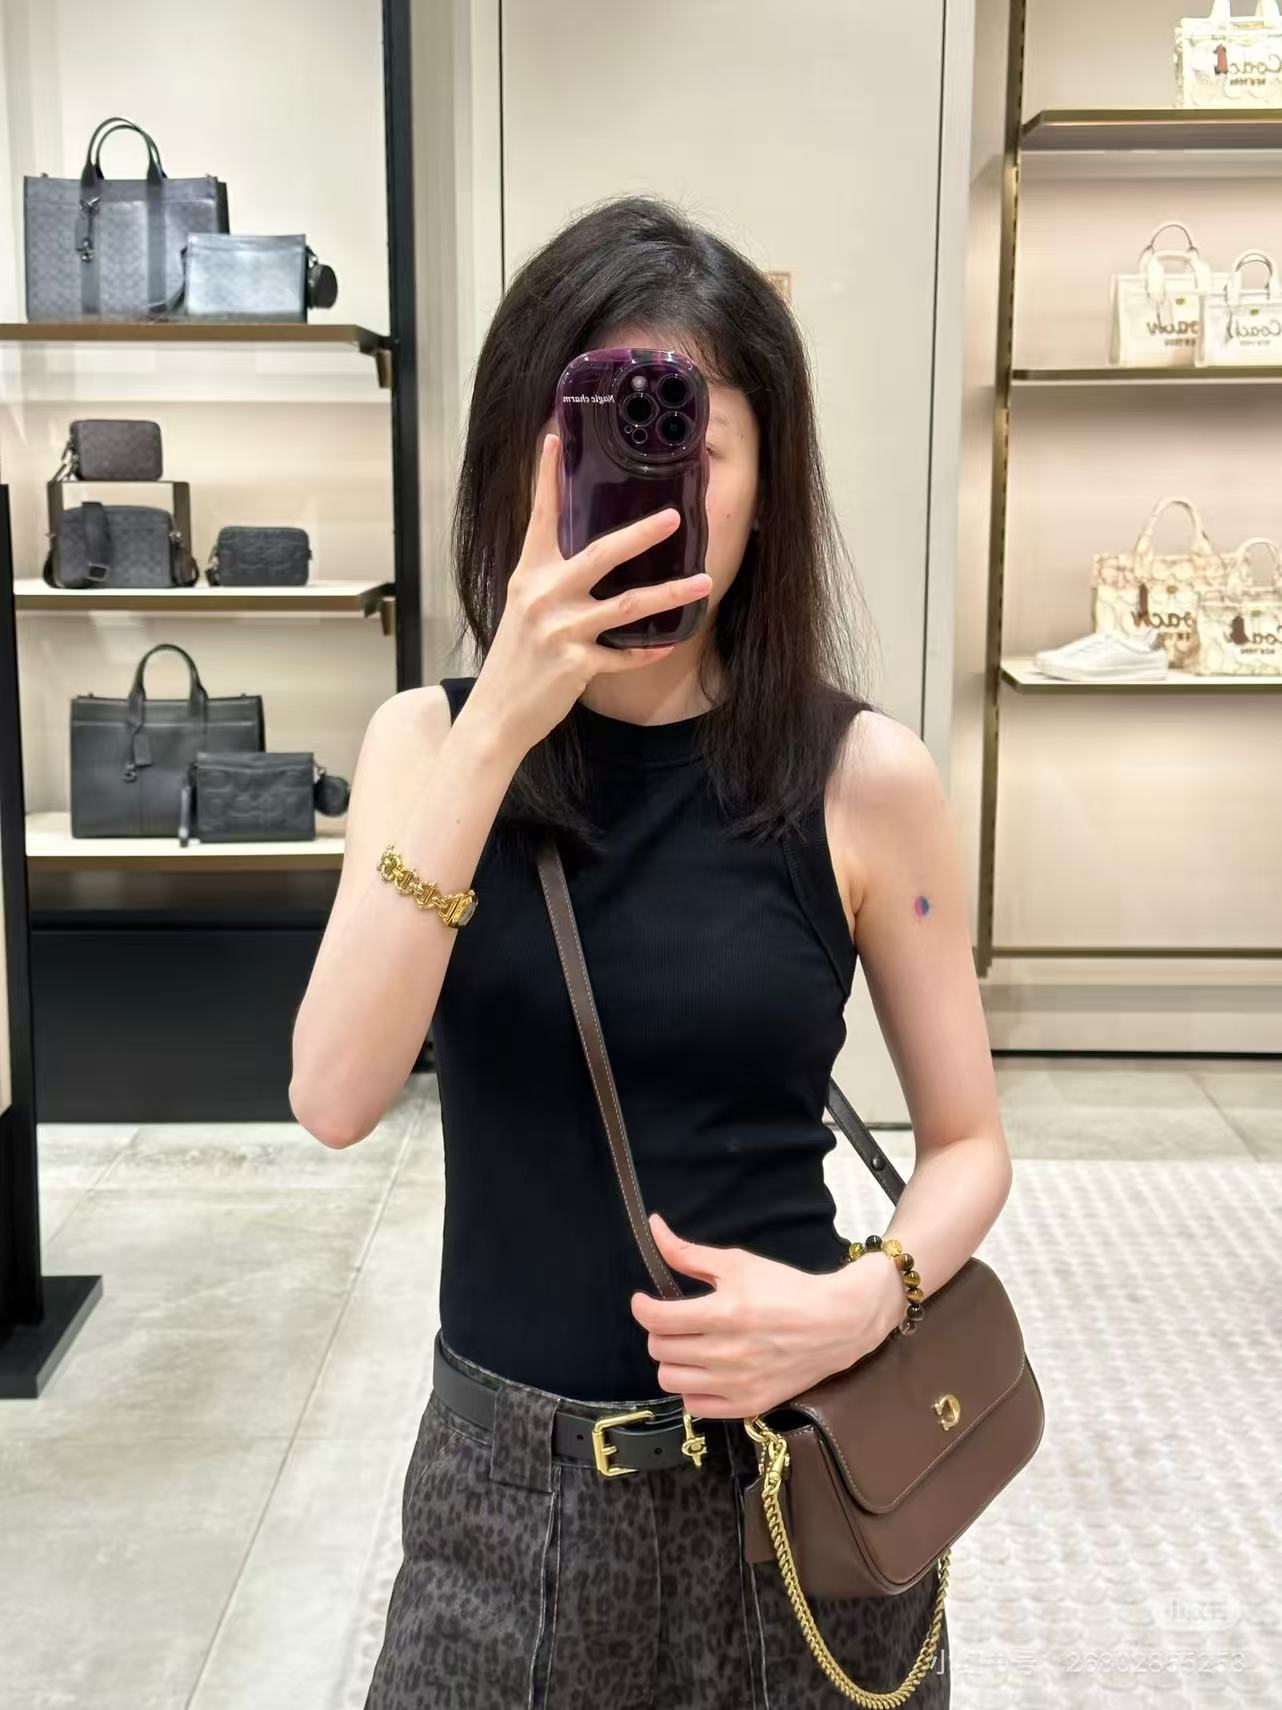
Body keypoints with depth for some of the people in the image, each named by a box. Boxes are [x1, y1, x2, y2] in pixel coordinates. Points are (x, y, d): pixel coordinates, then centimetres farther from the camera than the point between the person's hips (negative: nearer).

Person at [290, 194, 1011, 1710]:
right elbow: (335, 1100, -19)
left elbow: (968, 1143, -1)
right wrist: (498, 732, -25)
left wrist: (864, 1300, -20)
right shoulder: (426, 743, -5)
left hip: (786, 1462, -1)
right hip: (505, 1467, 1)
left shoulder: (866, 776, -11)